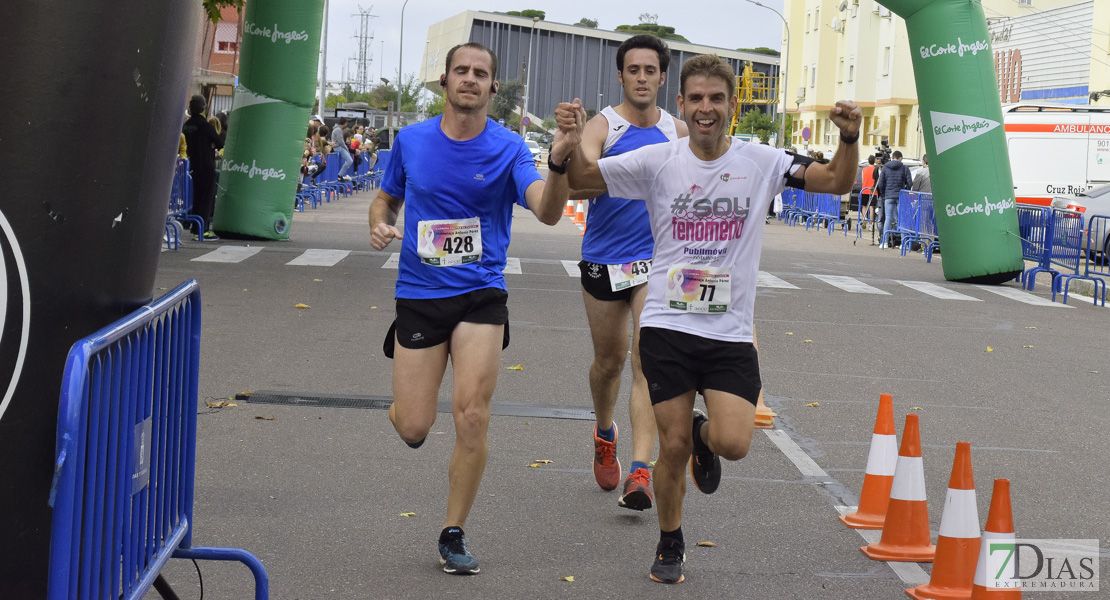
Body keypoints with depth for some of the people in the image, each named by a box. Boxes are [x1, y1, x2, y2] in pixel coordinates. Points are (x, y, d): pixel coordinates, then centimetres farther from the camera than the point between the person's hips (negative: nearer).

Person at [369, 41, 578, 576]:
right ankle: (406, 403, 37)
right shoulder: (411, 140, 2)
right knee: (412, 428, -3)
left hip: (481, 296, -1)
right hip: (419, 295, 1)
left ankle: (453, 535, 7)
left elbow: (547, 211, -21)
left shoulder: (508, 148, -5)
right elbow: (386, 197, 18)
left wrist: (558, 163, -40)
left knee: (471, 418, -11)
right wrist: (379, 225, -5)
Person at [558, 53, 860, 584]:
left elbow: (838, 182, -3)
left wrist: (849, 138, -22)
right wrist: (572, 138, -15)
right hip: (667, 326, 0)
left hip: (730, 334, 0)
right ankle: (670, 545, 27)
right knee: (673, 447, 2)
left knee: (733, 445, -14)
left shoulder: (759, 162, 0)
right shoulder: (658, 161, -1)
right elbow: (580, 178, 5)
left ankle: (705, 433, 24)